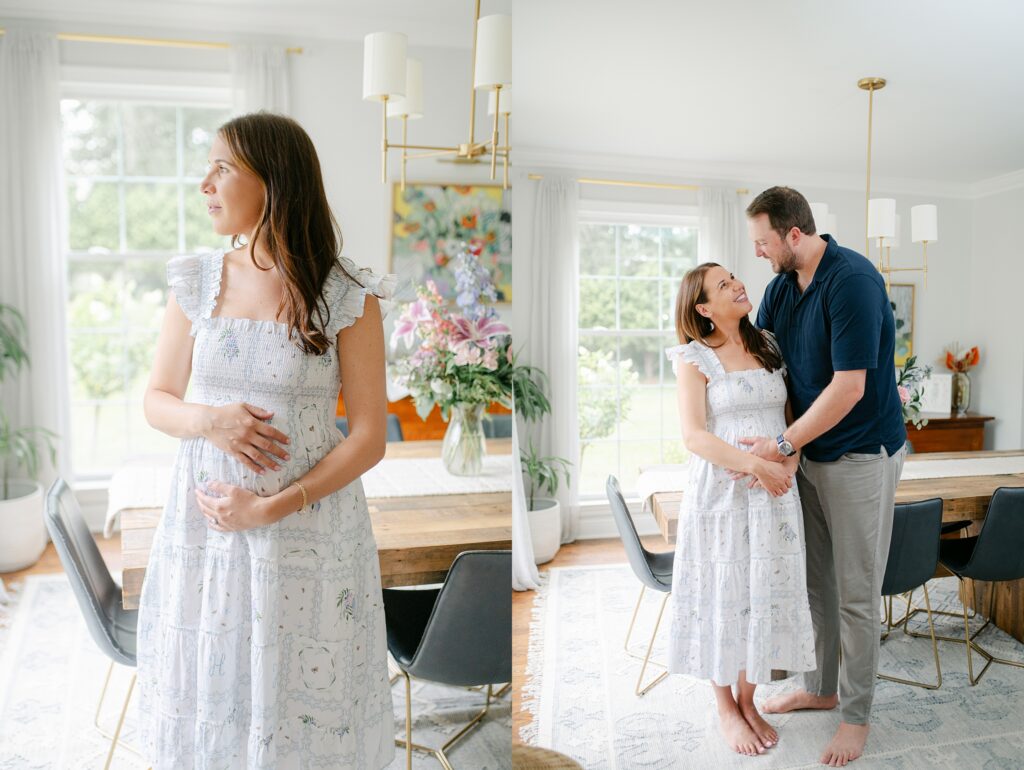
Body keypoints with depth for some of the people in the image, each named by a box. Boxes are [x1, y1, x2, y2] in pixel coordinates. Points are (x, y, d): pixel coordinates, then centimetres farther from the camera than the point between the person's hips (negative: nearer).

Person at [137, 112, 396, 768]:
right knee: (205, 691, 16)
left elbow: (370, 437, -9)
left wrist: (271, 508, -15)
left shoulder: (347, 295, -9)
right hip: (202, 527, 3)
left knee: (301, 699, 10)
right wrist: (209, 421, -12)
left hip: (310, 533, -3)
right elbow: (157, 400, 10)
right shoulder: (197, 283, 3)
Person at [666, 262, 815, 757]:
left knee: (766, 591, 11)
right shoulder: (695, 359, -6)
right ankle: (725, 706, 26)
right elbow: (694, 436, -14)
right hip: (719, 492, -4)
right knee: (721, 595, 6)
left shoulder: (769, 347, 9)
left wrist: (789, 461, -10)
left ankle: (748, 699, 30)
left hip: (774, 492, 4)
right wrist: (755, 465, -22)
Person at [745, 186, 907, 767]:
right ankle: (821, 687, 36)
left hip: (862, 456, -7)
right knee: (816, 581, 17)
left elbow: (849, 387, -24)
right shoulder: (781, 286, 3)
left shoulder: (852, 280, -21)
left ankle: (856, 715, 22)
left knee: (856, 594, 5)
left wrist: (783, 444, -20)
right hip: (808, 453, 8)